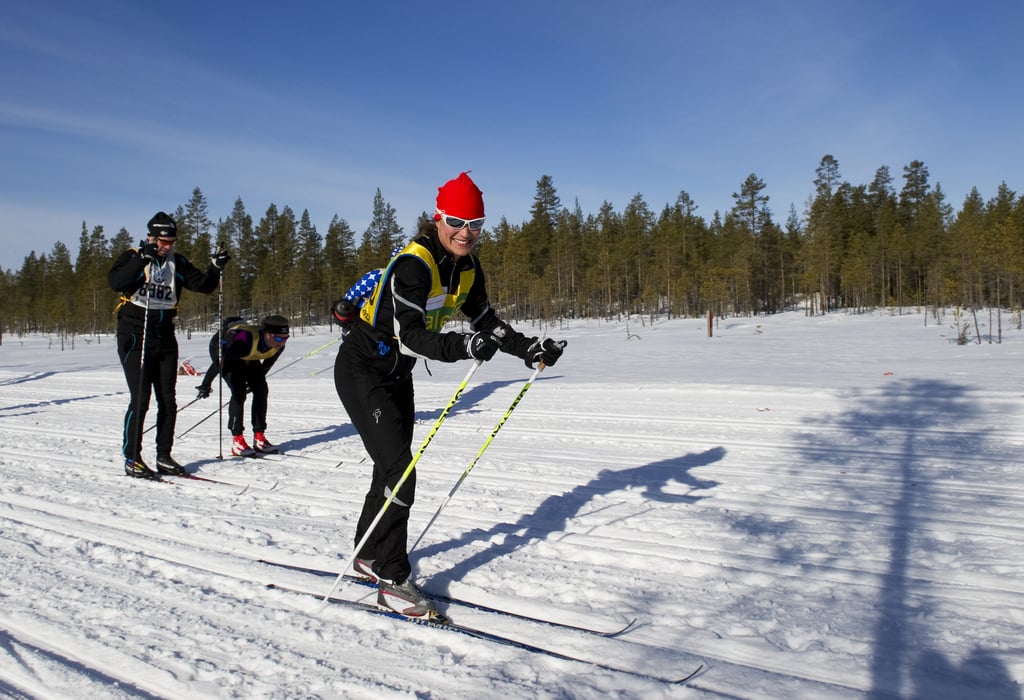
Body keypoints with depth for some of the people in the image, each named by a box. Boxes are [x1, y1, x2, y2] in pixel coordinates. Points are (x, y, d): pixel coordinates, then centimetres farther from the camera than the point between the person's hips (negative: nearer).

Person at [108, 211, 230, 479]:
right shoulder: (132, 257, -4)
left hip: (165, 338, 5)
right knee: (140, 399, -8)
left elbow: (203, 285, 4)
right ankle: (131, 459, 3)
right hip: (135, 337, -5)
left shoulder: (178, 263, 9)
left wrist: (215, 268, -15)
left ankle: (164, 456, 16)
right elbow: (115, 282, -21)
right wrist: (142, 259, -32)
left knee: (167, 400, 6)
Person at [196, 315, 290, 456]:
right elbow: (221, 362, -35)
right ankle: (237, 441, -14)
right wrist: (206, 385, -26)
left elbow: (267, 364, -1)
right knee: (239, 391, -19)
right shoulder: (246, 341, -44)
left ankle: (259, 438, 2)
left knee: (261, 389, -4)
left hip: (245, 356, 7)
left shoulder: (278, 345, -23)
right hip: (222, 347, -6)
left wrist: (256, 381, 14)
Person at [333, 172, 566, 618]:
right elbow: (411, 335, -37)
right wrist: (464, 348, -52)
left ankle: (369, 557, 34)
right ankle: (392, 581, 1)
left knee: (393, 467, 16)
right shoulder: (412, 265, -27)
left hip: (397, 373, 9)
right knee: (398, 469, -13)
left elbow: (486, 321, 5)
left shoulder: (467, 269, -1)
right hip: (362, 371, -9)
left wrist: (528, 349, -7)